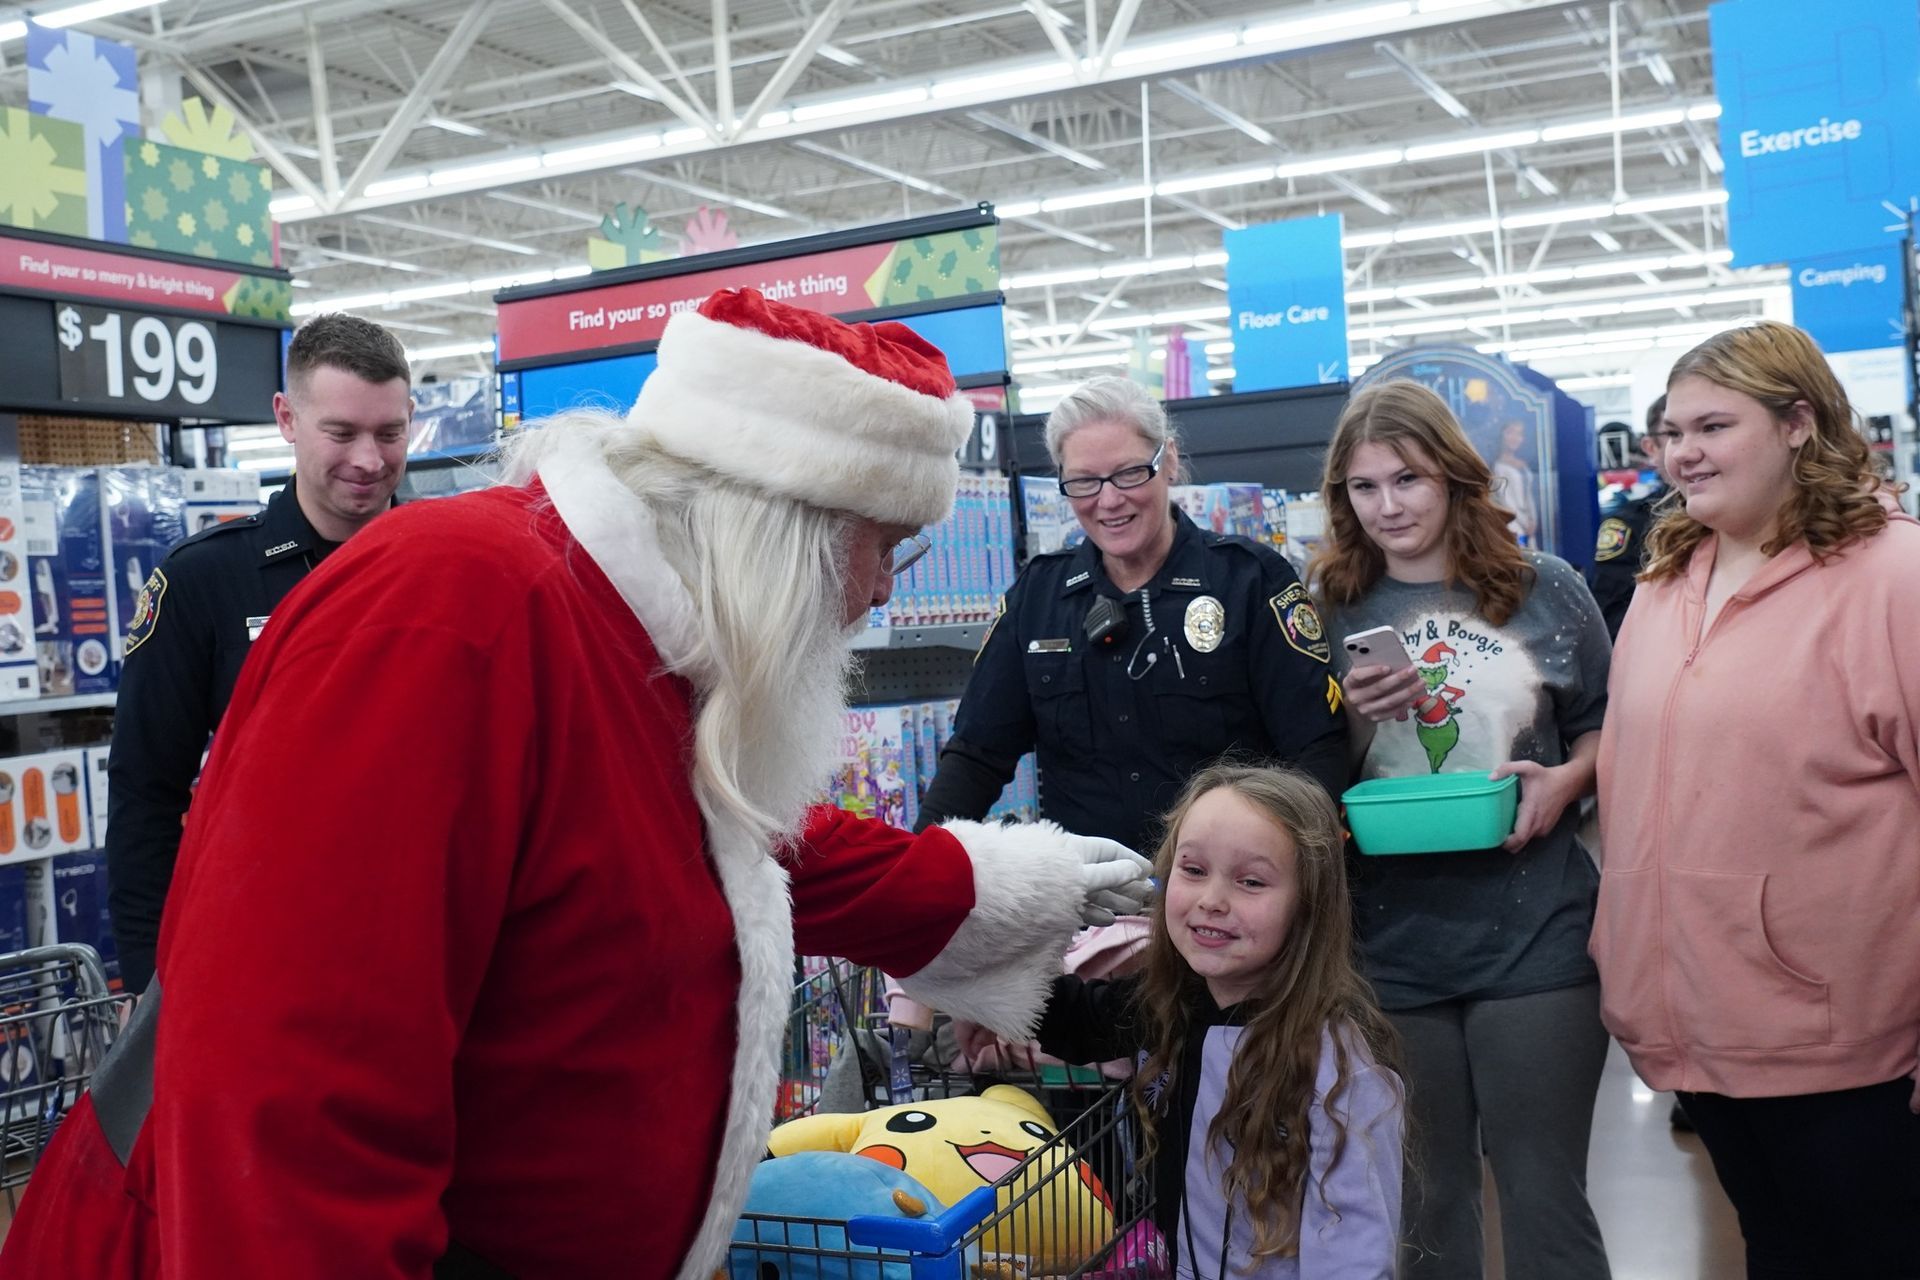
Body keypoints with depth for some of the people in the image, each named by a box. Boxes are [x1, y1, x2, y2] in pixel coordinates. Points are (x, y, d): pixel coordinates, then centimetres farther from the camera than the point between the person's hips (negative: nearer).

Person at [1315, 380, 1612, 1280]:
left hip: (1535, 937, -1)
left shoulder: (1545, 591, 0)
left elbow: (1604, 725, 9)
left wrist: (1564, 780, -11)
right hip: (1389, 944, 1)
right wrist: (1348, 718, -12)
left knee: (1542, 1189, 7)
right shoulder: (1330, 613, 2)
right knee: (1424, 1191, 15)